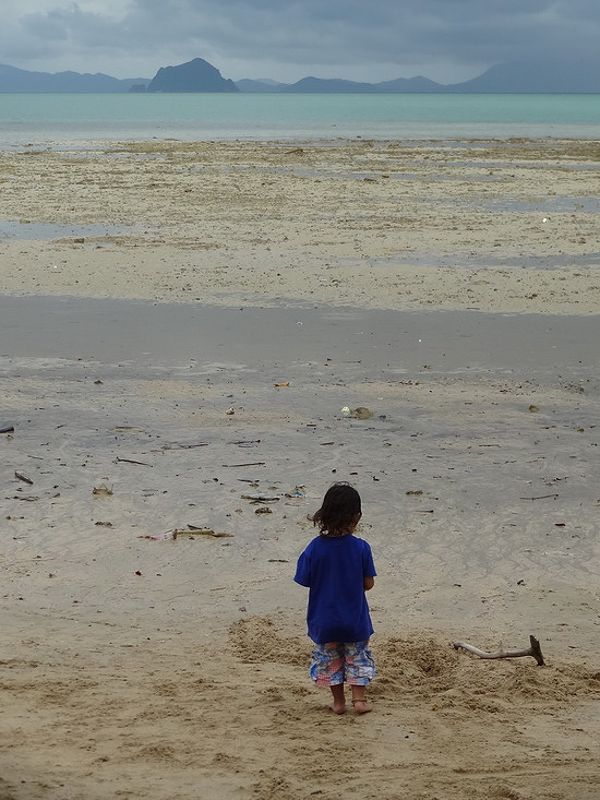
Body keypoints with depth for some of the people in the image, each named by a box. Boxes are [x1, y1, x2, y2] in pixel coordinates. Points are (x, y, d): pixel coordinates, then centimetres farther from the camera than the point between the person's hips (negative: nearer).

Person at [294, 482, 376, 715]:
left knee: (330, 660, 19)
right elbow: (368, 583, -9)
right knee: (358, 658, 20)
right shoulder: (361, 548, -17)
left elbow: (306, 581, -8)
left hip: (324, 619, 1)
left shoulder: (315, 548, -16)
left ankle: (338, 702, 26)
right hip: (355, 618, -1)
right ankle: (359, 698, 18)